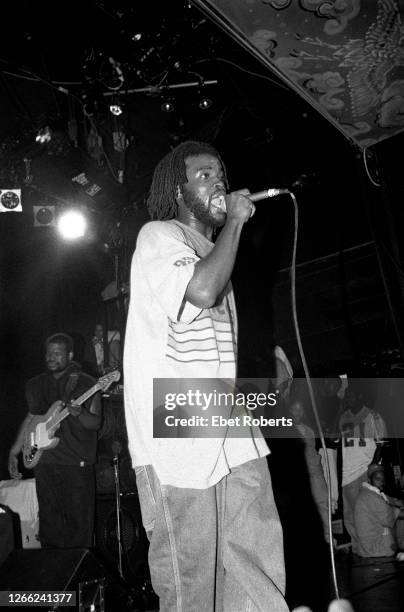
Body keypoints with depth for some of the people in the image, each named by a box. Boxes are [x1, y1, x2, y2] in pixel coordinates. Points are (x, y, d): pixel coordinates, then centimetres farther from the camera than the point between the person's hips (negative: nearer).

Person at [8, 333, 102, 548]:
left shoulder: (86, 384, -2)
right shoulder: (36, 385, 12)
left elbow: (95, 422, -5)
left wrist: (78, 413, -26)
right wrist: (13, 453, 17)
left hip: (77, 463, -4)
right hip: (44, 462, 4)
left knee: (78, 521, -2)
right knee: (49, 521, 9)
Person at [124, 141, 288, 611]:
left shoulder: (212, 250, 24)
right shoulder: (158, 237, -3)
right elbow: (201, 292, -24)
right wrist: (235, 221, -11)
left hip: (233, 442, 8)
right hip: (177, 443, -7)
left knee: (261, 574, 3)